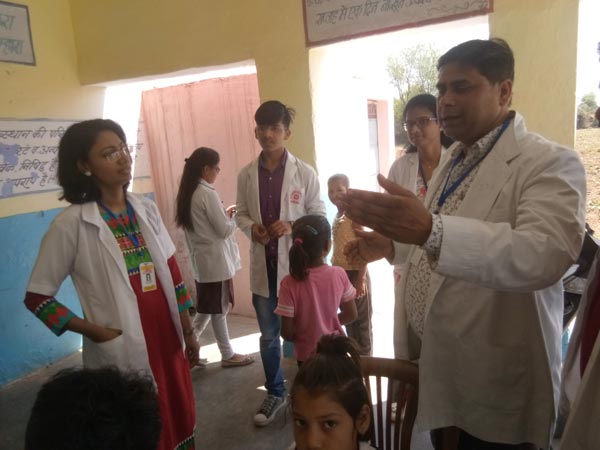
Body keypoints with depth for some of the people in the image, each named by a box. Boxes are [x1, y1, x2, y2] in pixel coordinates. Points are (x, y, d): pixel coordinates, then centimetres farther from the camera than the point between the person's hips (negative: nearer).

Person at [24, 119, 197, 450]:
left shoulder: (146, 209, 2)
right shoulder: (71, 224, -12)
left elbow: (171, 273, 7)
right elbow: (36, 297, -5)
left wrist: (188, 331, 8)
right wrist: (93, 331, -13)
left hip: (167, 340, 5)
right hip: (121, 352, -4)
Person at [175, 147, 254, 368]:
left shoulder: (187, 193, 8)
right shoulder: (207, 193, -19)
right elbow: (224, 230, -17)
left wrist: (225, 213, 11)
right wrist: (234, 216, 0)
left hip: (201, 259, 8)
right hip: (215, 260, -8)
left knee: (206, 308, 19)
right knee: (218, 309, 5)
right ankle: (228, 355, 21)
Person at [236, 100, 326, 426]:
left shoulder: (305, 173, -8)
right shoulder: (246, 175, 1)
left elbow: (319, 215, -3)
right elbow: (241, 213, 10)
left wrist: (292, 226, -20)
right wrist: (251, 227, -12)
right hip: (263, 265, 3)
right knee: (268, 335, 16)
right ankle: (274, 393, 36)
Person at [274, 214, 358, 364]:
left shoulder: (290, 283, -23)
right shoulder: (339, 274, -15)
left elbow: (287, 333, -19)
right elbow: (351, 315, -3)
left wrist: (301, 334, 2)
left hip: (308, 356, -2)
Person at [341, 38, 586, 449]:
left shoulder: (551, 164, -16)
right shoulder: (452, 162, 9)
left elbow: (545, 254, -35)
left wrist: (430, 230, -48)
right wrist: (390, 244, 2)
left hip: (493, 386, -7)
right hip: (433, 363, 7)